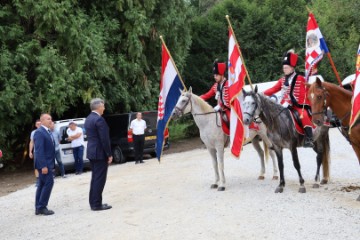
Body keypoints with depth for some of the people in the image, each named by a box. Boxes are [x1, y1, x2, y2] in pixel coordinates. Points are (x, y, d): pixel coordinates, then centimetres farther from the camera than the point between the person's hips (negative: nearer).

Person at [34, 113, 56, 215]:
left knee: (42, 185, 11)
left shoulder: (48, 132, 16)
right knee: (48, 183, -10)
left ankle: (38, 208, 15)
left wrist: (51, 164, 16)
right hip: (44, 164, -10)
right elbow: (39, 150, -21)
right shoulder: (39, 132, -15)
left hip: (47, 163, 10)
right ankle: (42, 207, -5)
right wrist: (43, 165, -26)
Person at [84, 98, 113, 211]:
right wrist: (109, 154, -13)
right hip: (100, 153, -9)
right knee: (99, 179, -4)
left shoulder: (88, 119, 12)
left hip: (92, 152, 9)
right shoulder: (99, 119, -18)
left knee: (95, 178, 15)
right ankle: (97, 204, -1)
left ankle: (93, 202, 19)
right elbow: (104, 139, -20)